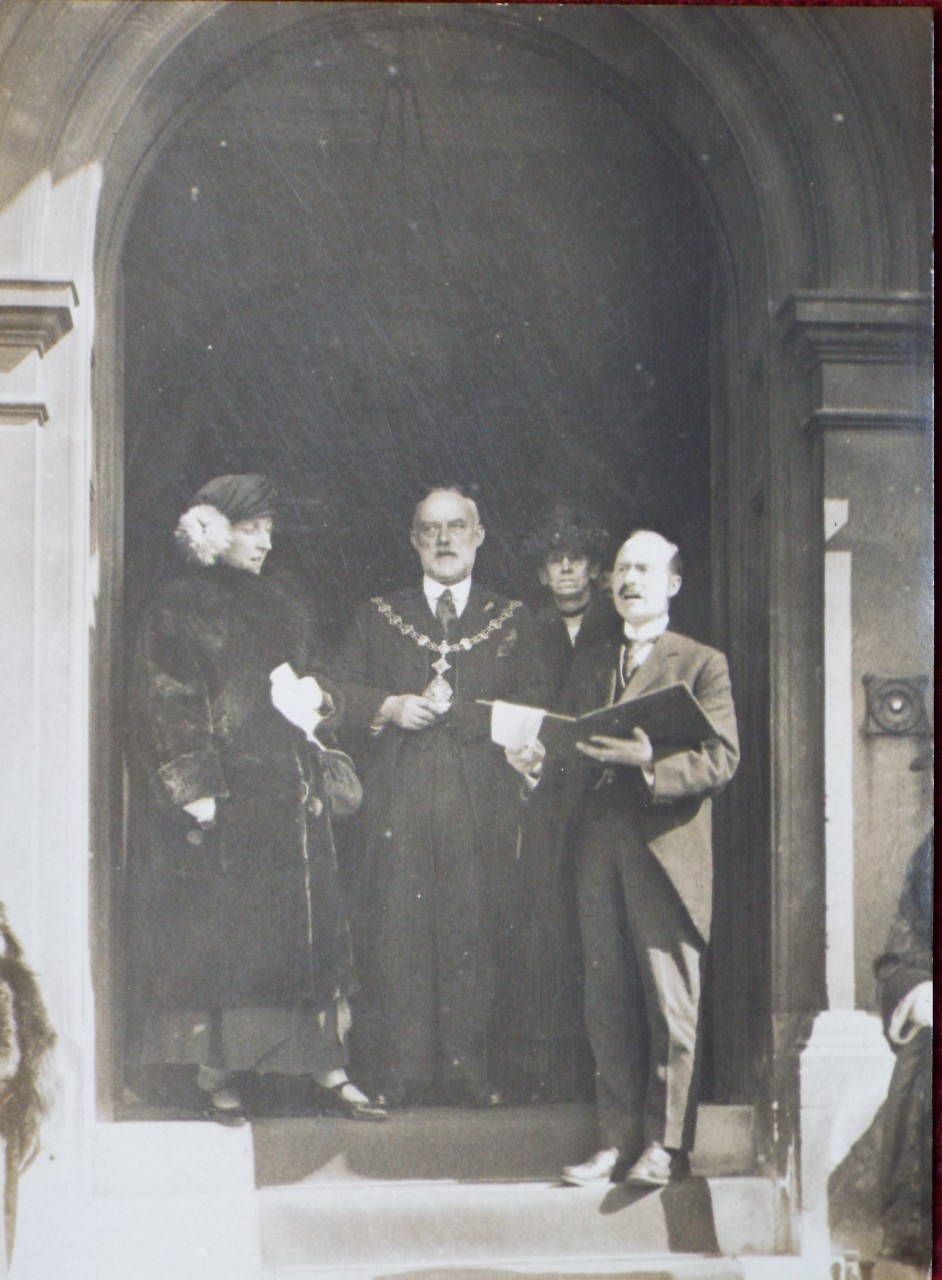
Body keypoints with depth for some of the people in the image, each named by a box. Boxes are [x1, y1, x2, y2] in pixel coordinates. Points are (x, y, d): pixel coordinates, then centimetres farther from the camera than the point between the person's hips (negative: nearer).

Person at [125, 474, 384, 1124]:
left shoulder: (285, 601, 15)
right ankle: (215, 1074, 6)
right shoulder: (180, 608, -3)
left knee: (310, 922, 2)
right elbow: (167, 707, -8)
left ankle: (328, 1067, 5)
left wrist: (318, 699, 2)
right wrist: (195, 790, -16)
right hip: (221, 795, -5)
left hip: (290, 791, 6)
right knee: (215, 936, -2)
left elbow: (313, 678, 25)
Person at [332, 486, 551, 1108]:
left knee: (476, 933, -4)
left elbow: (534, 706, 5)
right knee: (397, 933, -5)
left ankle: (473, 1071, 2)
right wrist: (391, 707, -7)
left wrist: (454, 707, -6)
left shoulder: (512, 620, 14)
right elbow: (341, 692, 11)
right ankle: (402, 1073, -1)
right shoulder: (380, 617, 17)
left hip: (482, 805, 0)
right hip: (399, 804, 1)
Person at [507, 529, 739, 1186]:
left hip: (665, 855, -5)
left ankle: (665, 1144, 4)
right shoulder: (589, 665, 21)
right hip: (599, 855, 5)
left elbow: (722, 758, -7)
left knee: (671, 1005, -4)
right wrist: (540, 762, -4)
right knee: (608, 1008, 6)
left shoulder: (703, 664, 4)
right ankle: (619, 1141, 13)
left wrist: (651, 761, -21)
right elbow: (572, 755, 18)